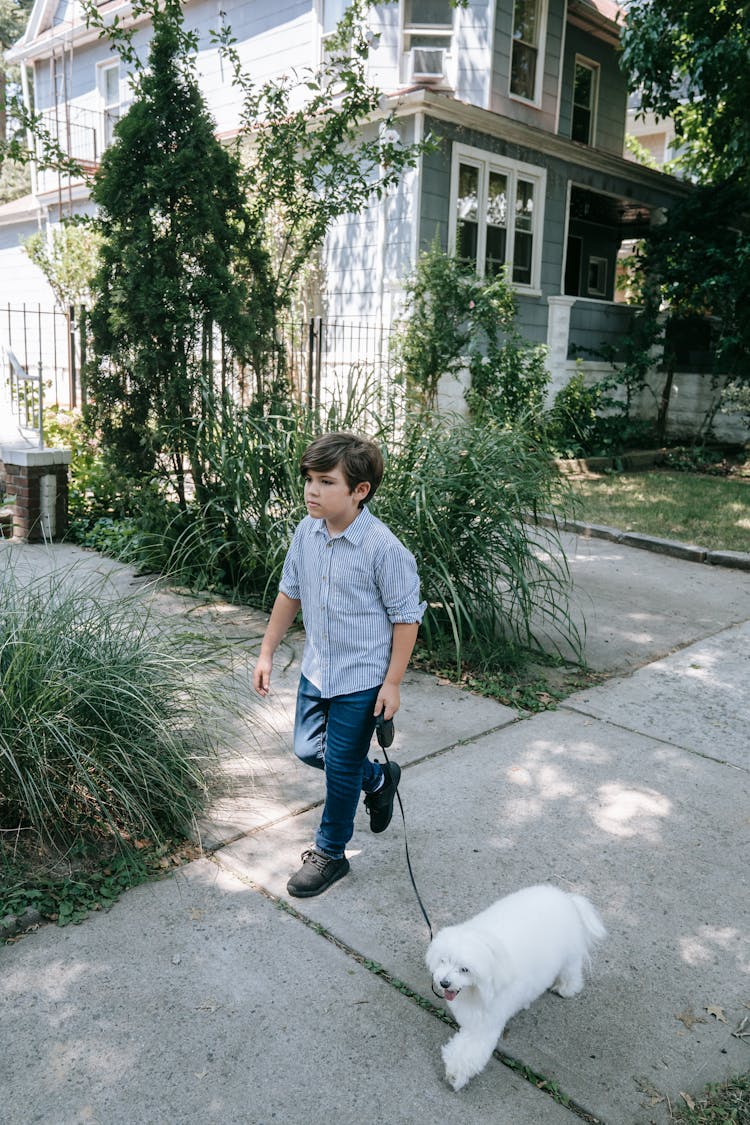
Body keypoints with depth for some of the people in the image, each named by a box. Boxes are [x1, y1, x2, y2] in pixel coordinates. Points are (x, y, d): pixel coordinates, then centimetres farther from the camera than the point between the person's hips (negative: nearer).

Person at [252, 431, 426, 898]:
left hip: (361, 680, -7)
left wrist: (392, 683, -14)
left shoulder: (383, 547, -23)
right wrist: (267, 653, 11)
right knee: (308, 749, 20)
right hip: (316, 670, 7)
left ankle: (330, 853, 31)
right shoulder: (307, 531, -5)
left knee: (341, 768, 7)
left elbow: (406, 617, -15)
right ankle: (379, 778, 46)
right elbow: (290, 593, 8)